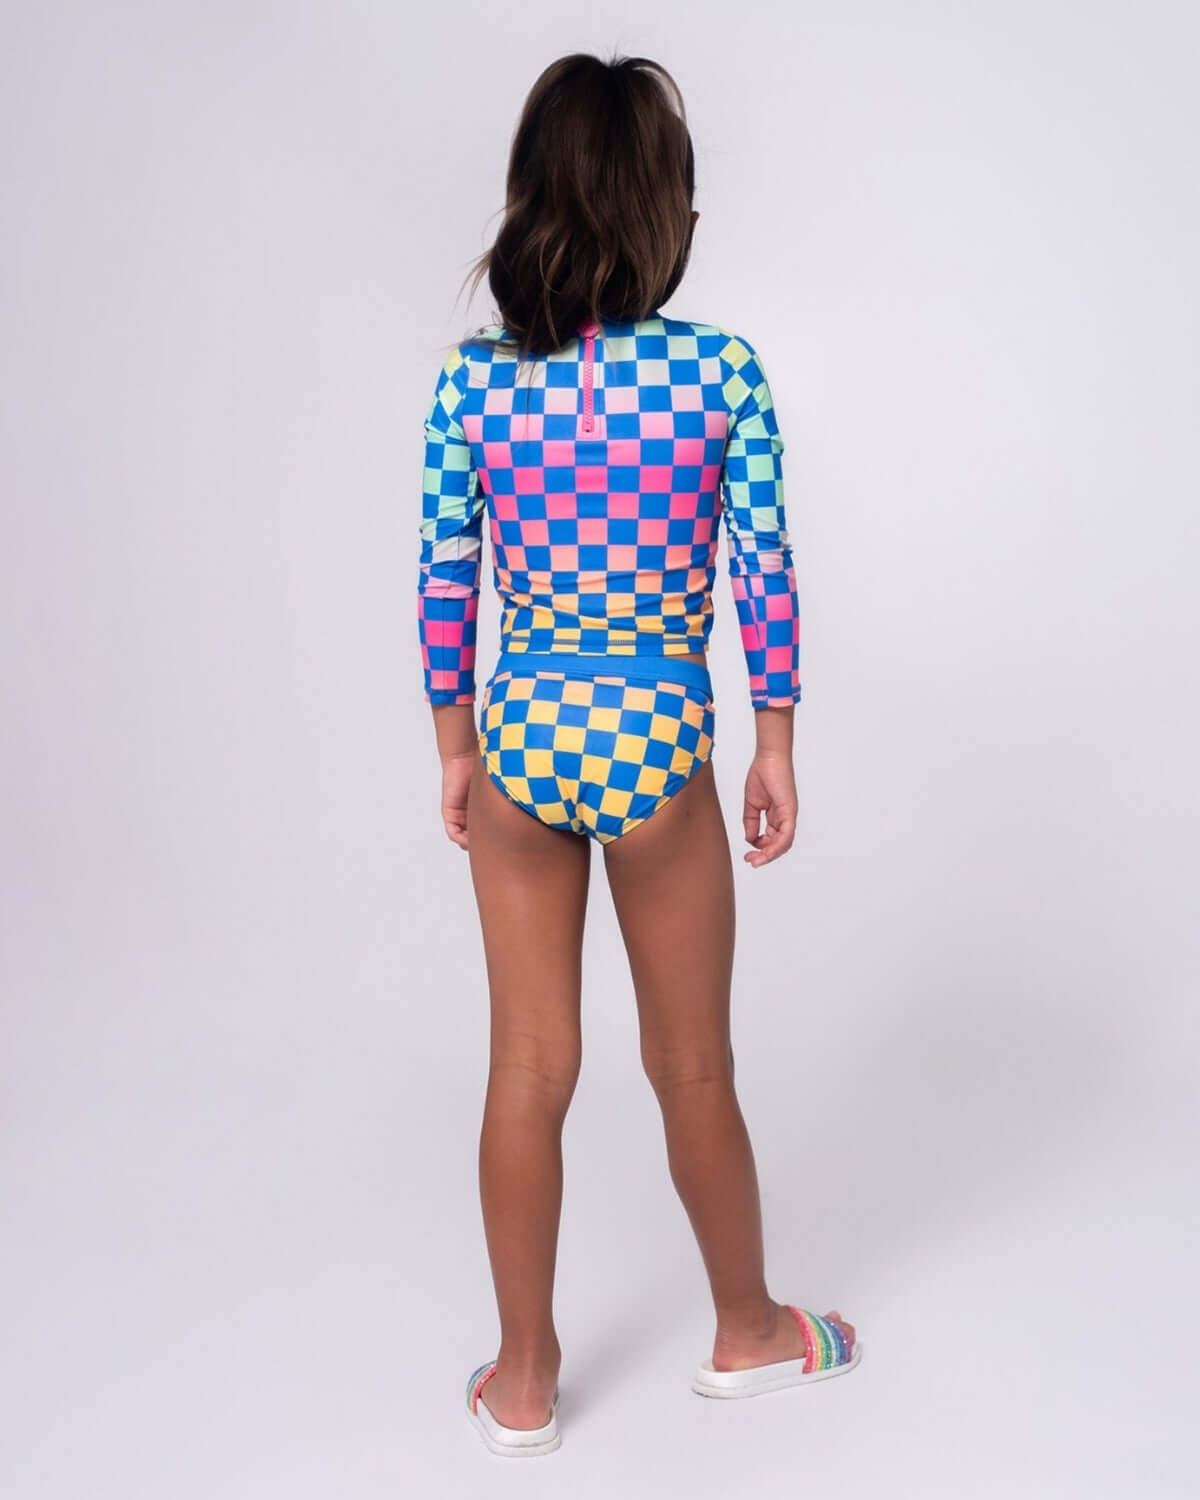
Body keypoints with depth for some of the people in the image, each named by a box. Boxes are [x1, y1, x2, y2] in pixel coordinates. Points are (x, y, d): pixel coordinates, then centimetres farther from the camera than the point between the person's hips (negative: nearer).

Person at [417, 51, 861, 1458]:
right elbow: (766, 570, -6)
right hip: (656, 746, -2)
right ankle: (748, 1332, 38)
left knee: (528, 1069, 13)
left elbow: (445, 581, -1)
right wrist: (776, 746, 4)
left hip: (518, 740, 2)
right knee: (693, 1067, 15)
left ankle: (525, 1383, 28)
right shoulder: (722, 371, -10)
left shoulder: (471, 382, -4)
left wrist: (456, 747, 10)